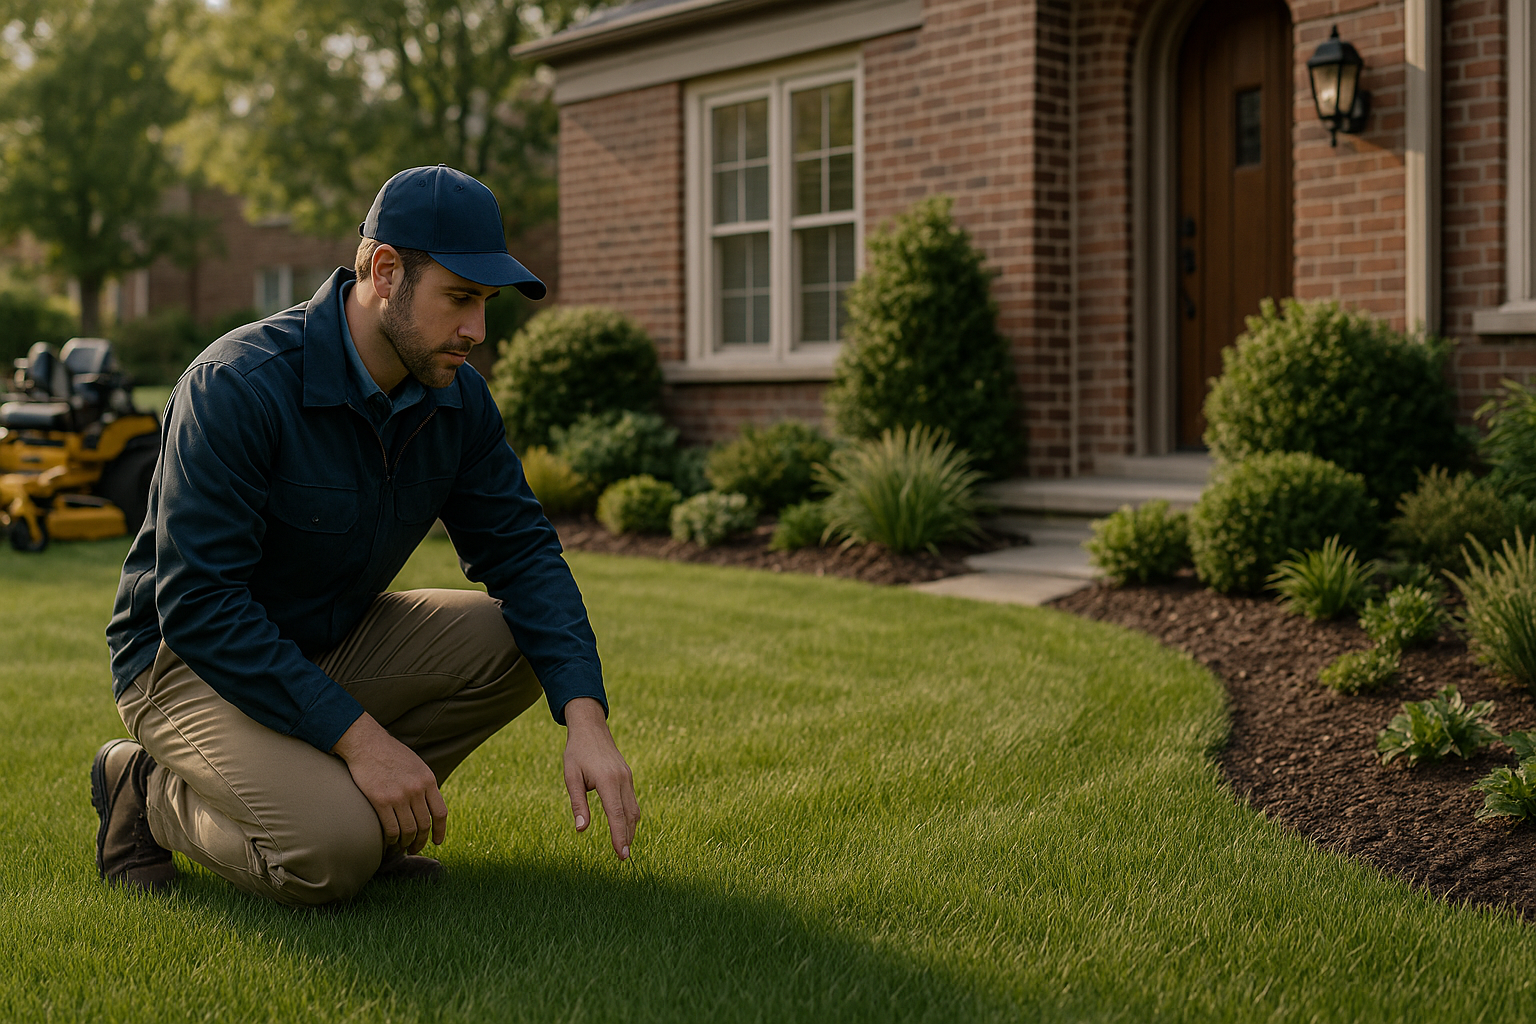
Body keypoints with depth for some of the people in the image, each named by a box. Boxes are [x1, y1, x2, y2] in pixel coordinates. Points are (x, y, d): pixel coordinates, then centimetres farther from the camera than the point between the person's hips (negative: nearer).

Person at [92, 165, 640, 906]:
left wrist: (585, 718, -22)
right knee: (331, 854, -29)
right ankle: (152, 793, 0)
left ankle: (339, 800, -1)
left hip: (334, 641, 7)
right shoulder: (237, 385, -27)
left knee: (520, 642, -15)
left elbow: (521, 549, -6)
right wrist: (358, 735, -33)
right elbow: (196, 600, -29)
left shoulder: (457, 398, -6)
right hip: (189, 658, -7)